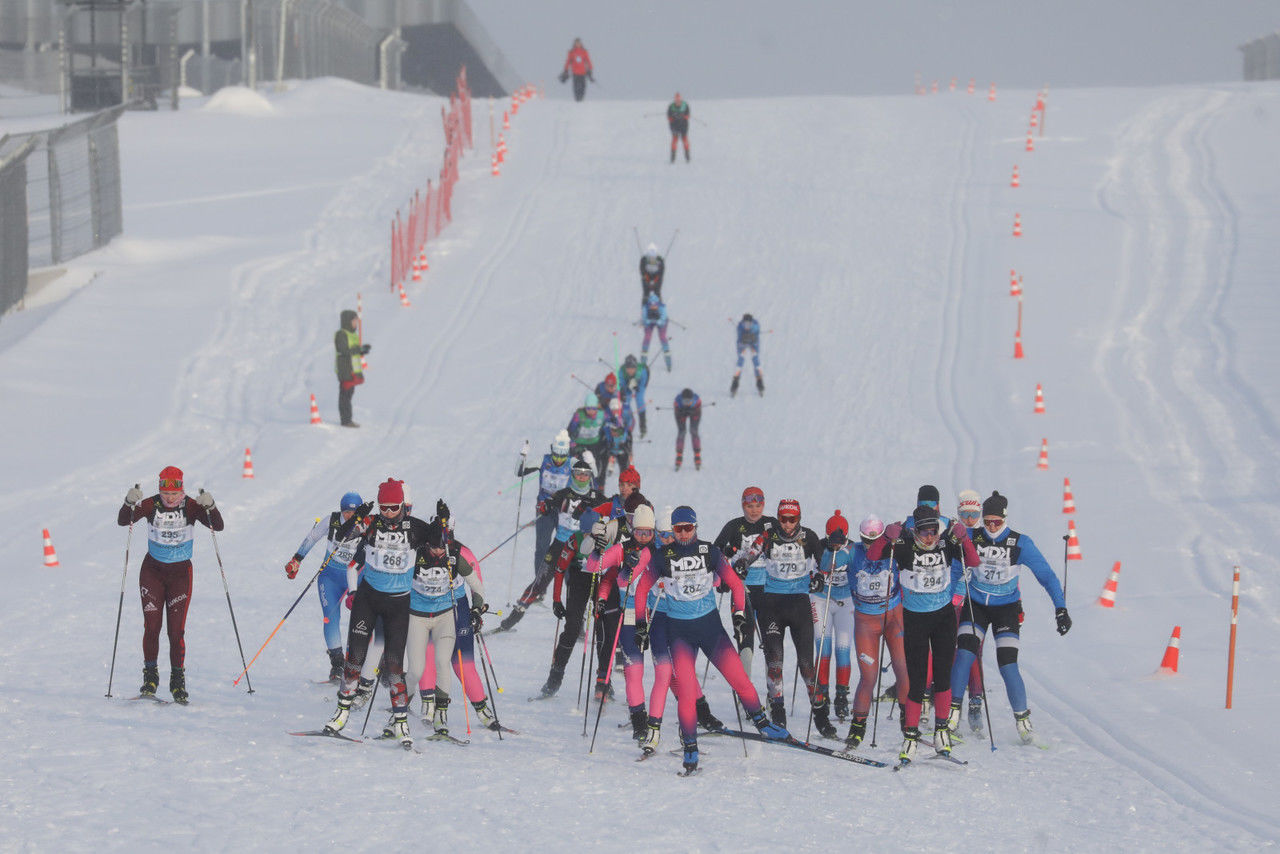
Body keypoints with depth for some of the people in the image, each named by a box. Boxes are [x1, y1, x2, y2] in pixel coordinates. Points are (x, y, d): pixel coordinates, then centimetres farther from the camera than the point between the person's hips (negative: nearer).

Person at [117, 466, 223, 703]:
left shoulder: (191, 506, -12)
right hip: (153, 571, 1)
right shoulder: (151, 505, -10)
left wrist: (209, 507, -38)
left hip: (180, 573, -1)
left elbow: (218, 526, -20)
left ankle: (178, 682, 6)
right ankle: (150, 677, 3)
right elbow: (123, 521, -18)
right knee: (152, 626, -8)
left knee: (176, 630, -5)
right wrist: (130, 503, -37)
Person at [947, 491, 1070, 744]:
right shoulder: (971, 538, -10)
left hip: (1007, 607, -1)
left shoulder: (1020, 543, -14)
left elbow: (1046, 575, -10)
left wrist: (1060, 609, -17)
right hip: (975, 604, 1)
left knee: (1007, 665, -11)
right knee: (964, 655, -16)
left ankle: (1022, 719, 4)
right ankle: (953, 711, -5)